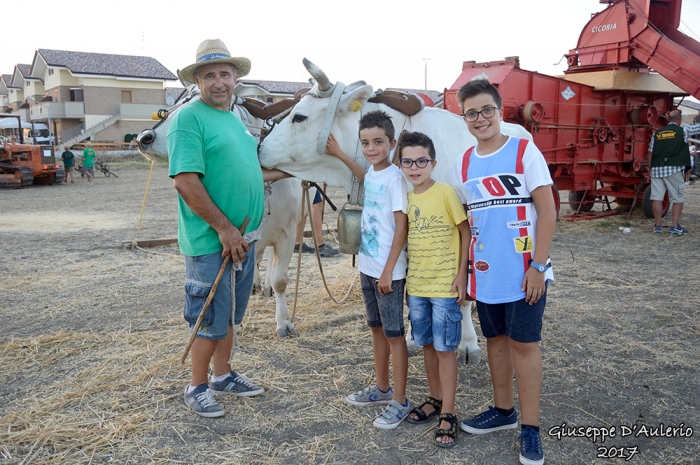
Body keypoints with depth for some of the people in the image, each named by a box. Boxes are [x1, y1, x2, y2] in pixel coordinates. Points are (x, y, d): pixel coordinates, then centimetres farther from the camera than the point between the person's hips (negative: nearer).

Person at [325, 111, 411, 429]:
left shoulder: (395, 177, -16)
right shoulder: (373, 173, 6)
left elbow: (402, 227, -17)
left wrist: (388, 271, -18)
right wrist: (339, 154, 33)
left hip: (389, 271, -8)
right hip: (367, 266, 8)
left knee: (394, 332, 1)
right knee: (377, 328, 18)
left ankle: (399, 401, 14)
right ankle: (382, 388, 33)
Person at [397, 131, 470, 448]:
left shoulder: (446, 192, -11)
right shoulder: (406, 198, 6)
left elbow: (466, 231, -9)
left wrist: (461, 274, -13)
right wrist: (407, 275, 10)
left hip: (445, 285, -6)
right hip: (416, 285, 6)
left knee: (445, 348, 1)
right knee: (427, 344, 15)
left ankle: (447, 414, 12)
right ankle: (435, 399, 32)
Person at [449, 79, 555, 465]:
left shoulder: (525, 152, -7)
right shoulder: (462, 165, 7)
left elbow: (547, 211, -9)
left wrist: (538, 266, -14)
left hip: (524, 272, -4)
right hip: (484, 274, 5)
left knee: (523, 343, 1)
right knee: (496, 339, 15)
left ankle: (530, 429, 15)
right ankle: (503, 410, 33)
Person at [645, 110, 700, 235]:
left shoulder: (657, 133, 11)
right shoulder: (683, 131, 1)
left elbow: (650, 154, 11)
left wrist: (650, 169, 21)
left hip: (656, 169, 4)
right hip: (674, 169, -3)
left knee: (657, 198, 4)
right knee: (678, 199, 5)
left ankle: (658, 226, 9)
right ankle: (675, 226, 4)